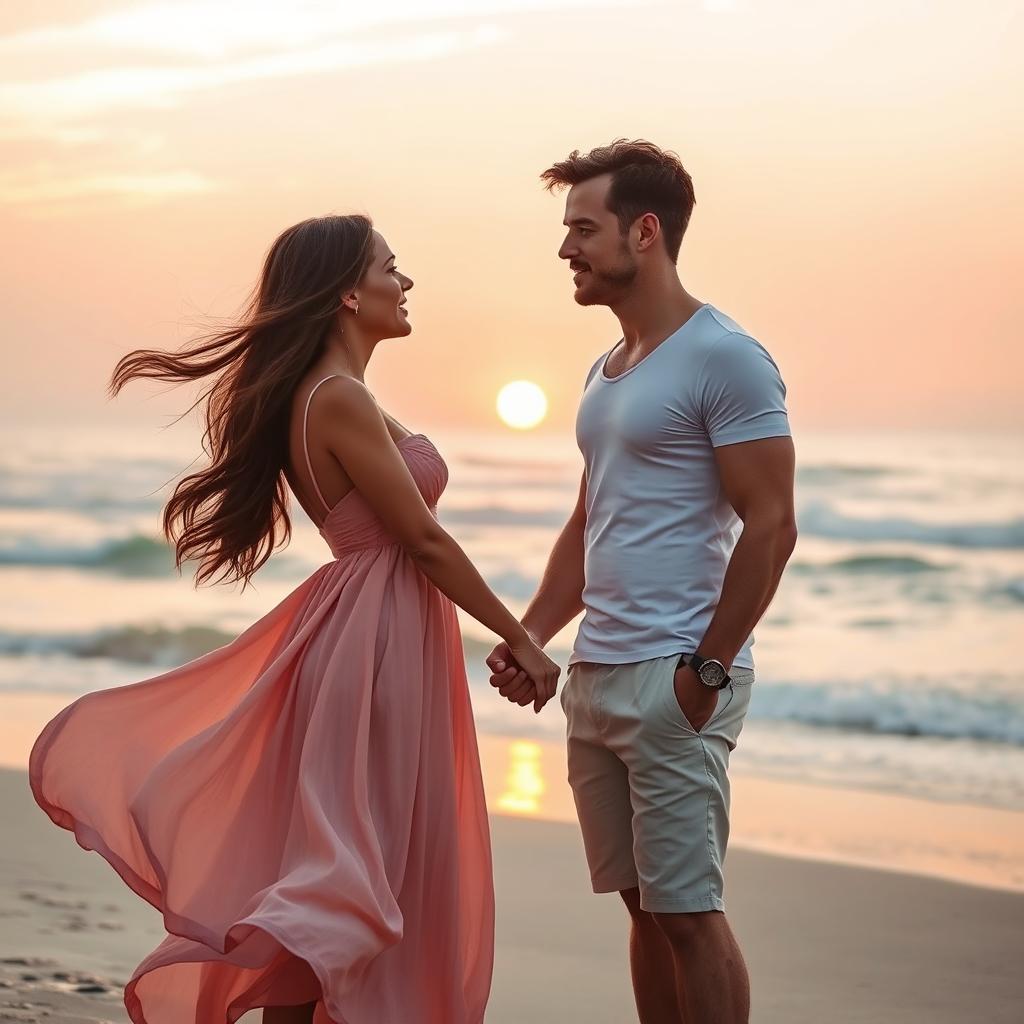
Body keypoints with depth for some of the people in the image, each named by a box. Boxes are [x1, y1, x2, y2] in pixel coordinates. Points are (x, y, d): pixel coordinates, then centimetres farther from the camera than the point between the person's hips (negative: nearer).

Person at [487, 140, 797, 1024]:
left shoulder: (724, 358, -9)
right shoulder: (607, 370, 18)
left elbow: (770, 526, -14)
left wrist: (708, 668, -17)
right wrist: (530, 635, 13)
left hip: (675, 682, -8)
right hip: (596, 677, 8)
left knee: (687, 909, -7)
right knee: (643, 905, 11)